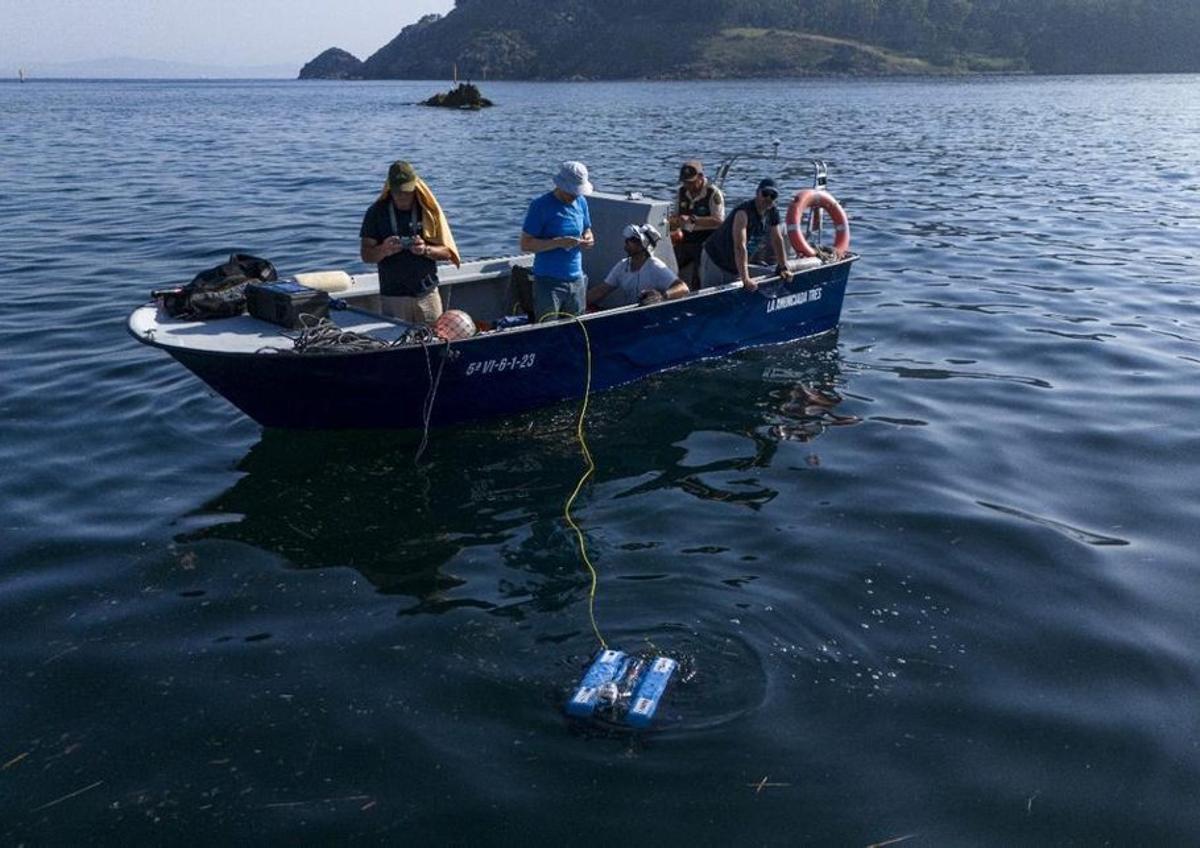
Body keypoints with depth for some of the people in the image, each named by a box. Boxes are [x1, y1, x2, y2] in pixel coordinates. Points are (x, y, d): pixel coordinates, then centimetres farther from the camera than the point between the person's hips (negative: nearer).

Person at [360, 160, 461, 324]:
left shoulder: (428, 210, 1)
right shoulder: (376, 212, -1)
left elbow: (447, 252, 0)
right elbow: (365, 255, -2)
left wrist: (425, 250, -20)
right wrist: (384, 250, -23)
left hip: (428, 294, 1)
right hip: (392, 297, -1)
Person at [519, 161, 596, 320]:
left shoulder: (581, 202, 8)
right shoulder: (541, 205, -10)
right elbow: (525, 245, -12)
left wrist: (588, 238, -3)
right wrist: (559, 242, -22)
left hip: (576, 279, 6)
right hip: (549, 282, -5)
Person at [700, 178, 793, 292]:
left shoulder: (773, 212, -6)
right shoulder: (744, 212, -29)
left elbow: (778, 240, 7)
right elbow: (740, 246, -38)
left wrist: (783, 268, 1)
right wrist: (745, 279, -45)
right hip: (714, 261, -7)